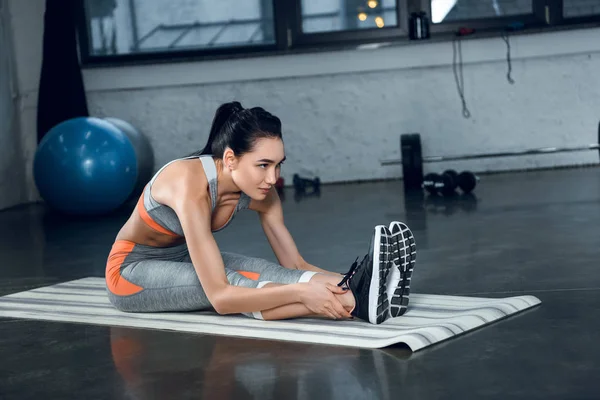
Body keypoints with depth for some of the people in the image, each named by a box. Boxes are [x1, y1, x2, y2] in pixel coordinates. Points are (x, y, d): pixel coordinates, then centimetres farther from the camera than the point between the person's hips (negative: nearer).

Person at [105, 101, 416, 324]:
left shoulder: (258, 193, -16)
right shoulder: (191, 187, -37)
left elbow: (294, 265, -12)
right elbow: (220, 296, -42)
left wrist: (342, 282, -30)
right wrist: (301, 292, -48)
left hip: (182, 261, 7)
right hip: (131, 271, -7)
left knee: (264, 273, -25)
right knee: (232, 283, -34)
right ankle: (356, 301, -53)